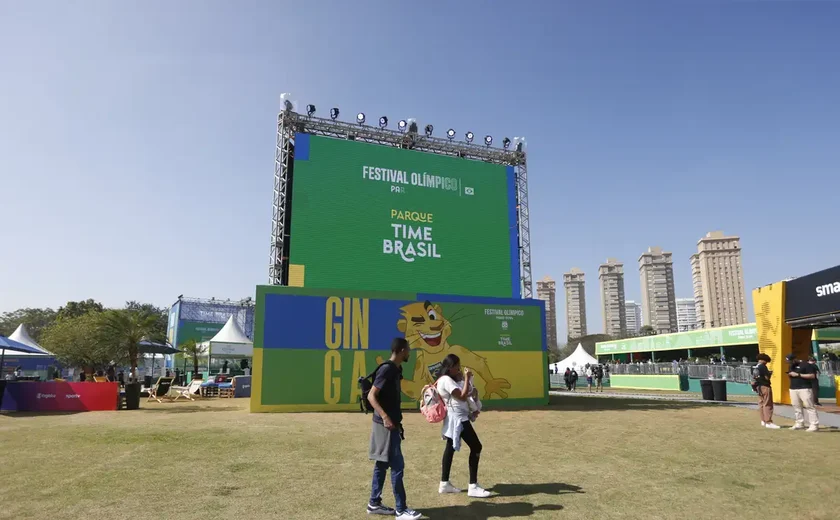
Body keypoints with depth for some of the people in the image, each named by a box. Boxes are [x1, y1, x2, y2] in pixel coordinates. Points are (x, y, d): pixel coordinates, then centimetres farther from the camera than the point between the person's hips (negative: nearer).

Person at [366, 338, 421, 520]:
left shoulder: (395, 369, 11)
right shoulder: (386, 369, -17)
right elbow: (371, 396, -21)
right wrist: (385, 417, -30)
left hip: (392, 424, 10)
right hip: (386, 425, -10)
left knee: (382, 464, 15)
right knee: (397, 466, -4)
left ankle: (374, 503, 24)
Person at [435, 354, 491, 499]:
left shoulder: (447, 379, 13)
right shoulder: (446, 380, -19)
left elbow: (468, 393, 18)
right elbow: (462, 396, -23)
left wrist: (463, 379, 5)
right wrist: (466, 378, -17)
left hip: (455, 418, 11)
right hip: (457, 418, -11)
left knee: (450, 449, 14)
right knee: (476, 447, -7)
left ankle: (444, 483, 21)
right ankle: (473, 487, -5)